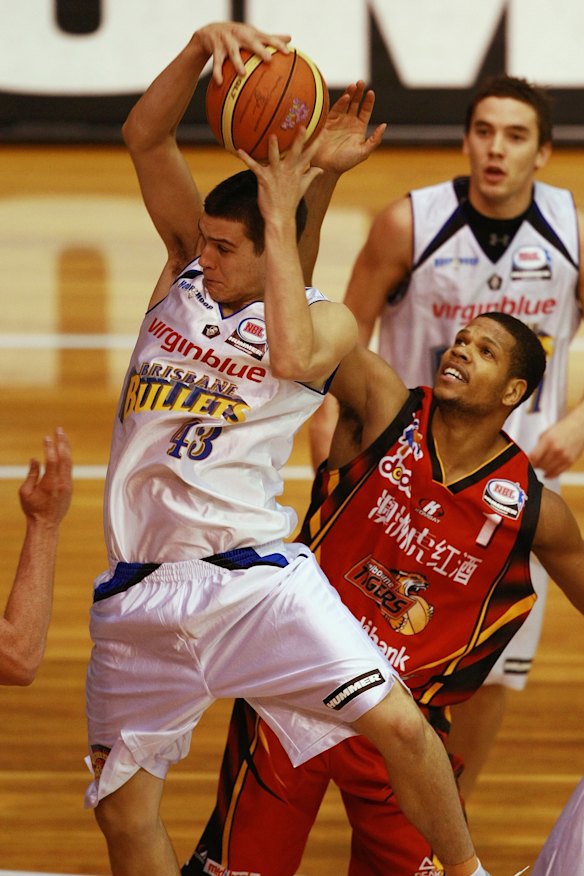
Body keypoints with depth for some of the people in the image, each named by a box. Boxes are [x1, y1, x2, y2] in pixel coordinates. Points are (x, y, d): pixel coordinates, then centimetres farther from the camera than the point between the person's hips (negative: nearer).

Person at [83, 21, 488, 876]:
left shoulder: (326, 321, 1)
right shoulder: (186, 266, 10)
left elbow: (292, 358, -24)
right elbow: (145, 138, 0)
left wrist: (284, 217, -18)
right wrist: (200, 49, -17)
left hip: (255, 574, -3)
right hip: (140, 592, 3)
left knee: (398, 723, -15)